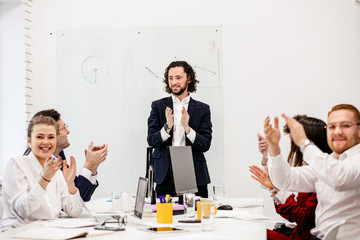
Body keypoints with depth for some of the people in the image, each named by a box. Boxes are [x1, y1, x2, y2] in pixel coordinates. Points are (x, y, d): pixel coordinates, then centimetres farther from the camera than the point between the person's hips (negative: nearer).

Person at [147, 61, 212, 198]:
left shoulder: (202, 109, 7)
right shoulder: (158, 106, 9)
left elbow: (206, 145, -1)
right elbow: (151, 141, 0)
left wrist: (187, 128, -17)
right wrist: (167, 127, -18)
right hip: (165, 175, 0)